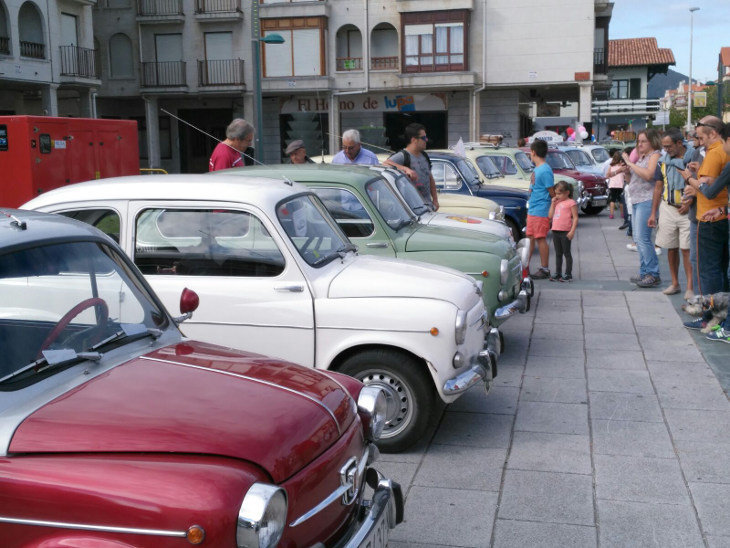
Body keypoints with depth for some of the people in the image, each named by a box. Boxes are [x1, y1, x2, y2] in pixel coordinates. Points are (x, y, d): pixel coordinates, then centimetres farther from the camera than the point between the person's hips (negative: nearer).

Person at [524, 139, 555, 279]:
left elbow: (552, 193, -13)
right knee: (530, 238, 13)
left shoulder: (545, 170, -16)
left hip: (541, 211, -9)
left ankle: (545, 269, 3)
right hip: (532, 211, 9)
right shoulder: (536, 169, 13)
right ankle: (526, 266, 21)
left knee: (540, 239, -4)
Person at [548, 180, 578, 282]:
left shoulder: (571, 203, -6)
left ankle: (568, 274, 4)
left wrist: (572, 231, -18)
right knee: (558, 254, 12)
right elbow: (550, 216, 12)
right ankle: (558, 274, 18)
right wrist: (553, 203, 8)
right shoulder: (557, 203, 15)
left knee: (567, 253, -1)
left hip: (565, 232, -7)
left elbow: (575, 218, -11)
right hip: (556, 231, 7)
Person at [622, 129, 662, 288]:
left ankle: (653, 274, -10)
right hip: (636, 202, 10)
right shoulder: (641, 157, 21)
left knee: (642, 238, -14)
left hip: (647, 201, -10)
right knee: (638, 239, 11)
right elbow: (633, 179, 26)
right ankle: (644, 273, 17)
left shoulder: (655, 155, -7)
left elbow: (648, 175, -23)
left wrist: (631, 164, -15)